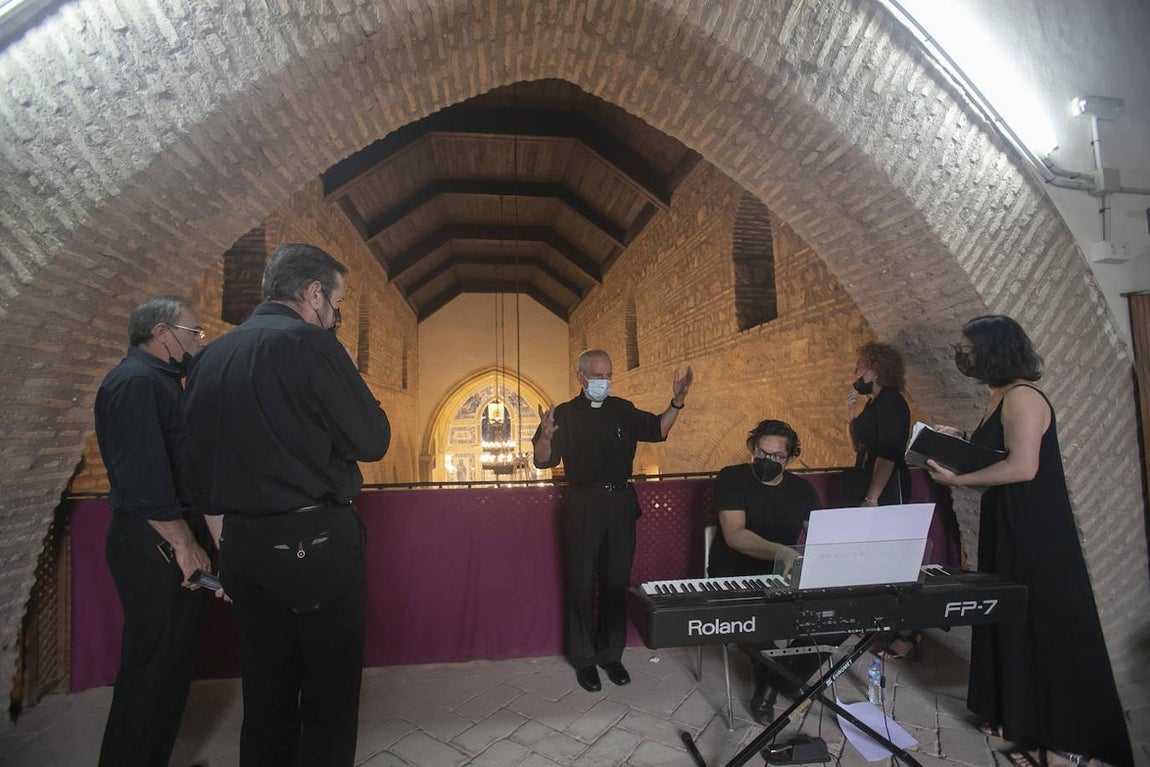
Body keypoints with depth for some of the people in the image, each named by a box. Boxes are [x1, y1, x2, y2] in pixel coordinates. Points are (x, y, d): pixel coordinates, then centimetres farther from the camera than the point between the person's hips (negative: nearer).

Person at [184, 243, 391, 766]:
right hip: (316, 543, -7)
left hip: (242, 545, 8)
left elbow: (202, 468, 14)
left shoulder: (211, 357, 10)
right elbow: (372, 440, -12)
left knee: (265, 692, 20)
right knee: (330, 696, 8)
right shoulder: (309, 344, -14)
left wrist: (227, 547, 21)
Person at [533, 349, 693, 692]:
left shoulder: (623, 410, 8)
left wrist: (676, 403, -1)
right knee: (581, 584, 5)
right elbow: (544, 461, -8)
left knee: (617, 583, 12)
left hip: (620, 504, 4)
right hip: (581, 507, -3)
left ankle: (612, 655, 29)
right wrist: (545, 436, -30)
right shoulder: (565, 414, -3)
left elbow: (657, 429, 15)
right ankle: (584, 659, 22)